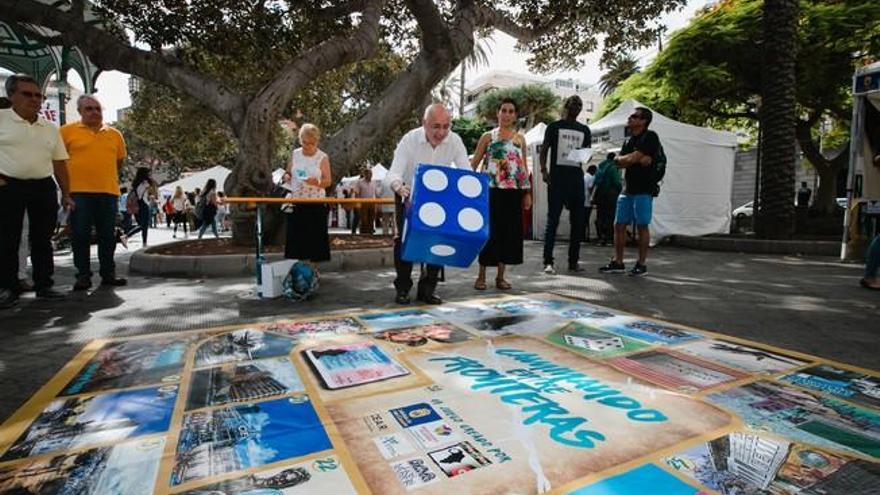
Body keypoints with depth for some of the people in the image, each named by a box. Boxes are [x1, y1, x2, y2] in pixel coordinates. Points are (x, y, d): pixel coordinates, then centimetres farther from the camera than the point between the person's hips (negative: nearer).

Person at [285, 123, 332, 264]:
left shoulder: (322, 157, -2)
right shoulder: (295, 154, 9)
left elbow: (328, 181, -5)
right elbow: (288, 174, 16)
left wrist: (317, 182, -24)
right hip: (296, 201, 3)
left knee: (315, 234, 1)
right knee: (296, 233, 3)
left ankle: (314, 266, 12)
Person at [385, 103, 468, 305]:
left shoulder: (455, 141, -17)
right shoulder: (409, 140, -24)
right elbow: (393, 174, -30)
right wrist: (400, 187, -54)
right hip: (409, 196, -2)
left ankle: (427, 289, 9)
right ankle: (402, 288, 4)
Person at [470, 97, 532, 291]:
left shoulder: (520, 139, 14)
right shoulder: (487, 137, 6)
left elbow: (524, 168, 14)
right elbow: (473, 164, 2)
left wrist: (527, 193, 9)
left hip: (513, 192, 3)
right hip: (491, 191, -3)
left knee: (509, 231, 4)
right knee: (489, 231, -4)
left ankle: (500, 277, 14)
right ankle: (481, 276, 8)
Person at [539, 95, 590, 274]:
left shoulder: (584, 130, 17)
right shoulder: (554, 127, 7)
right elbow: (544, 150, 3)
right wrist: (544, 170, -12)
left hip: (576, 178, 5)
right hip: (557, 177, -4)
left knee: (578, 221, 5)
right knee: (553, 220, -7)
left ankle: (573, 261, 13)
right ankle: (548, 262, -5)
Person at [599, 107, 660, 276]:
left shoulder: (650, 137, -5)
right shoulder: (629, 140, 19)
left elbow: (633, 158, -16)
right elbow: (618, 162, 6)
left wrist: (625, 158, 2)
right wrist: (636, 159, -8)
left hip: (643, 190, -7)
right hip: (627, 189, 8)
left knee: (642, 226, -3)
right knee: (619, 225, 5)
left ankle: (641, 264, 6)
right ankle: (618, 262, 11)